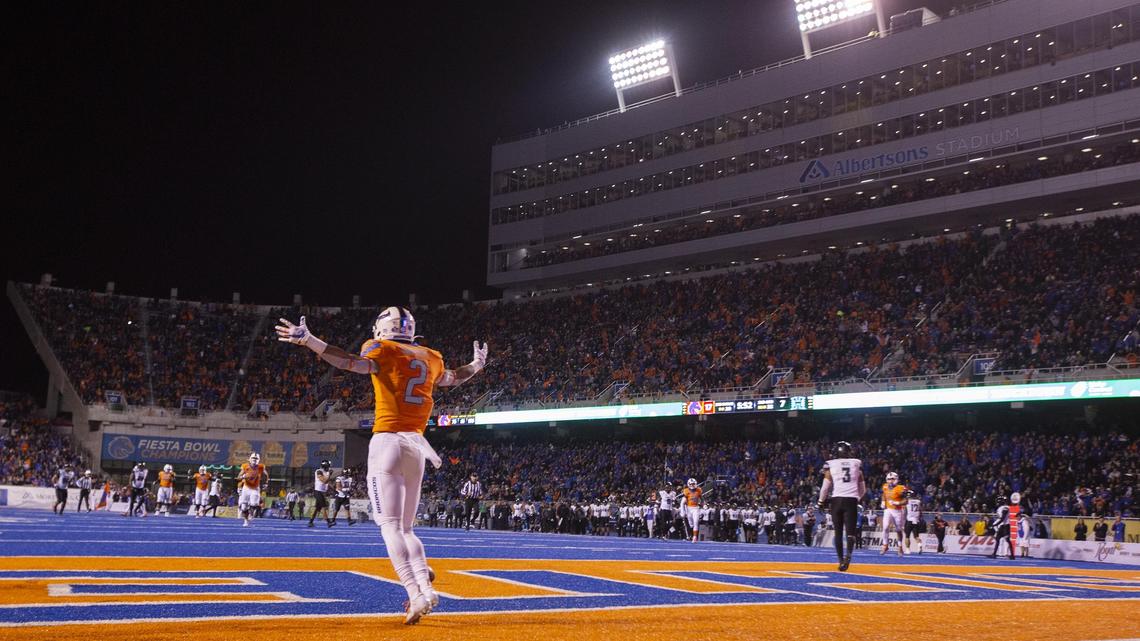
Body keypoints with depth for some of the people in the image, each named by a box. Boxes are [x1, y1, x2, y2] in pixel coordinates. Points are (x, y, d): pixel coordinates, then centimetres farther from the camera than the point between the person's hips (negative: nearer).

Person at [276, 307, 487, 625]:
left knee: (391, 526, -8)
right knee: (405, 529, 14)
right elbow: (452, 379, 36)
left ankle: (416, 595, -22)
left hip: (388, 441, -6)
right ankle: (425, 587, -5)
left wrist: (308, 340, -28)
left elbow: (356, 363, -20)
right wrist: (477, 365, 57)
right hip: (417, 444, 6)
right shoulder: (431, 358, 17)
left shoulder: (383, 349, 0)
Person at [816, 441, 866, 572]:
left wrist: (820, 501, 13)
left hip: (836, 499, 0)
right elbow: (862, 488, 17)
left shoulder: (831, 464, 4)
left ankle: (841, 560, 7)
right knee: (850, 530, -2)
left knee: (838, 532, 11)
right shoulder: (857, 464, 11)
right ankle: (848, 554, -28)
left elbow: (826, 486, 0)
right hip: (851, 500, 0)